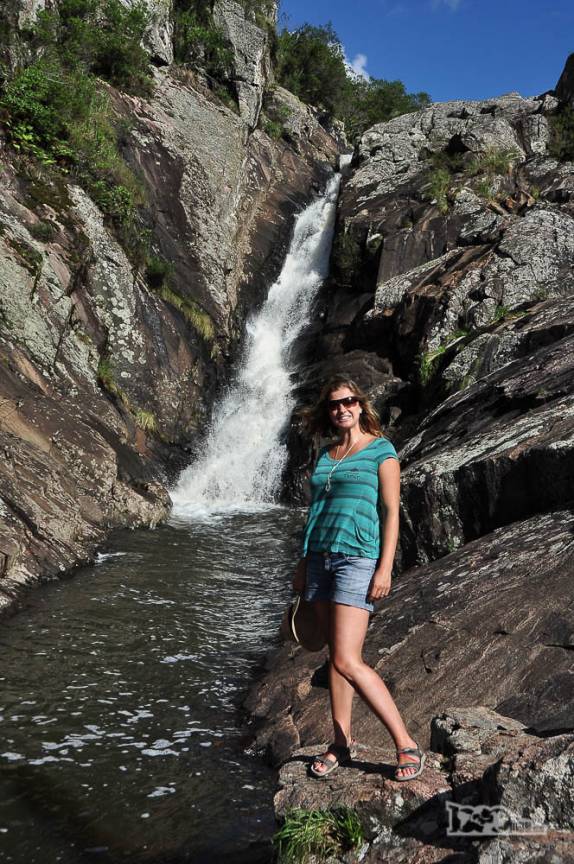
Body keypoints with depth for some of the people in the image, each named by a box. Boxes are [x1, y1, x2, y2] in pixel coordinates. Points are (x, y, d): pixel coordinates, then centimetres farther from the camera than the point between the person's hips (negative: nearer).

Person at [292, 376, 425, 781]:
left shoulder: (381, 450, -2)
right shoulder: (325, 455, 16)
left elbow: (391, 512, -7)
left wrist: (385, 568, -14)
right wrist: (303, 564, 17)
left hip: (358, 558, -6)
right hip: (321, 557, 6)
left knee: (347, 661, -12)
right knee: (336, 656, 11)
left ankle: (406, 744, 0)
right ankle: (341, 743, 22)